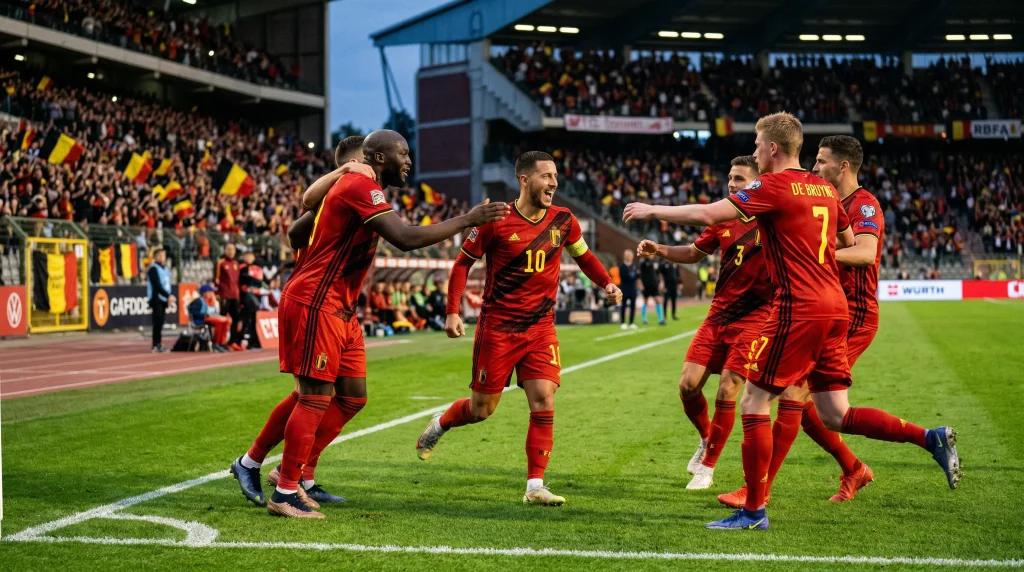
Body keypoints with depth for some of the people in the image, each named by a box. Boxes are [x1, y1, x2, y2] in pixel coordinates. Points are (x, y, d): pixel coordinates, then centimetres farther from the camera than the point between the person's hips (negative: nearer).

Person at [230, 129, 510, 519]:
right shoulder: (360, 187, -16)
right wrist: (468, 220, -23)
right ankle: (285, 494, 5)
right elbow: (406, 239, -27)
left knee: (352, 396, 10)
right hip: (315, 305, -10)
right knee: (317, 396, -6)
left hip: (338, 309, 10)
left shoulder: (356, 187, 17)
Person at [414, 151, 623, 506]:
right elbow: (463, 263, -1)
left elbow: (583, 256, 19)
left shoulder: (563, 221, 1)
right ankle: (439, 424, 37)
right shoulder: (496, 221, -10)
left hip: (541, 328, 3)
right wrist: (453, 311, -9)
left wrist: (606, 283, 1)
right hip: (497, 327, -3)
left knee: (544, 403, -9)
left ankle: (535, 486, -3)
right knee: (481, 409, 5)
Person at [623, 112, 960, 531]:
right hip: (834, 307, 8)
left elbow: (707, 215, -14)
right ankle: (931, 438, 3)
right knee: (834, 415, 13)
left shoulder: (772, 186, -8)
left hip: (798, 309, -8)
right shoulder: (825, 189, 15)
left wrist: (652, 210, -2)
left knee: (753, 403, 1)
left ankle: (753, 512, 3)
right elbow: (848, 245, 27)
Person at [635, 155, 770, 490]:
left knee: (726, 392, -9)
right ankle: (706, 439, 27)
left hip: (754, 317, -5)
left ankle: (707, 467, 8)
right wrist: (659, 250, 3)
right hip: (719, 313, 5)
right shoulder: (724, 220, 7)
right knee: (688, 385, -3)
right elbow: (695, 252, 19)